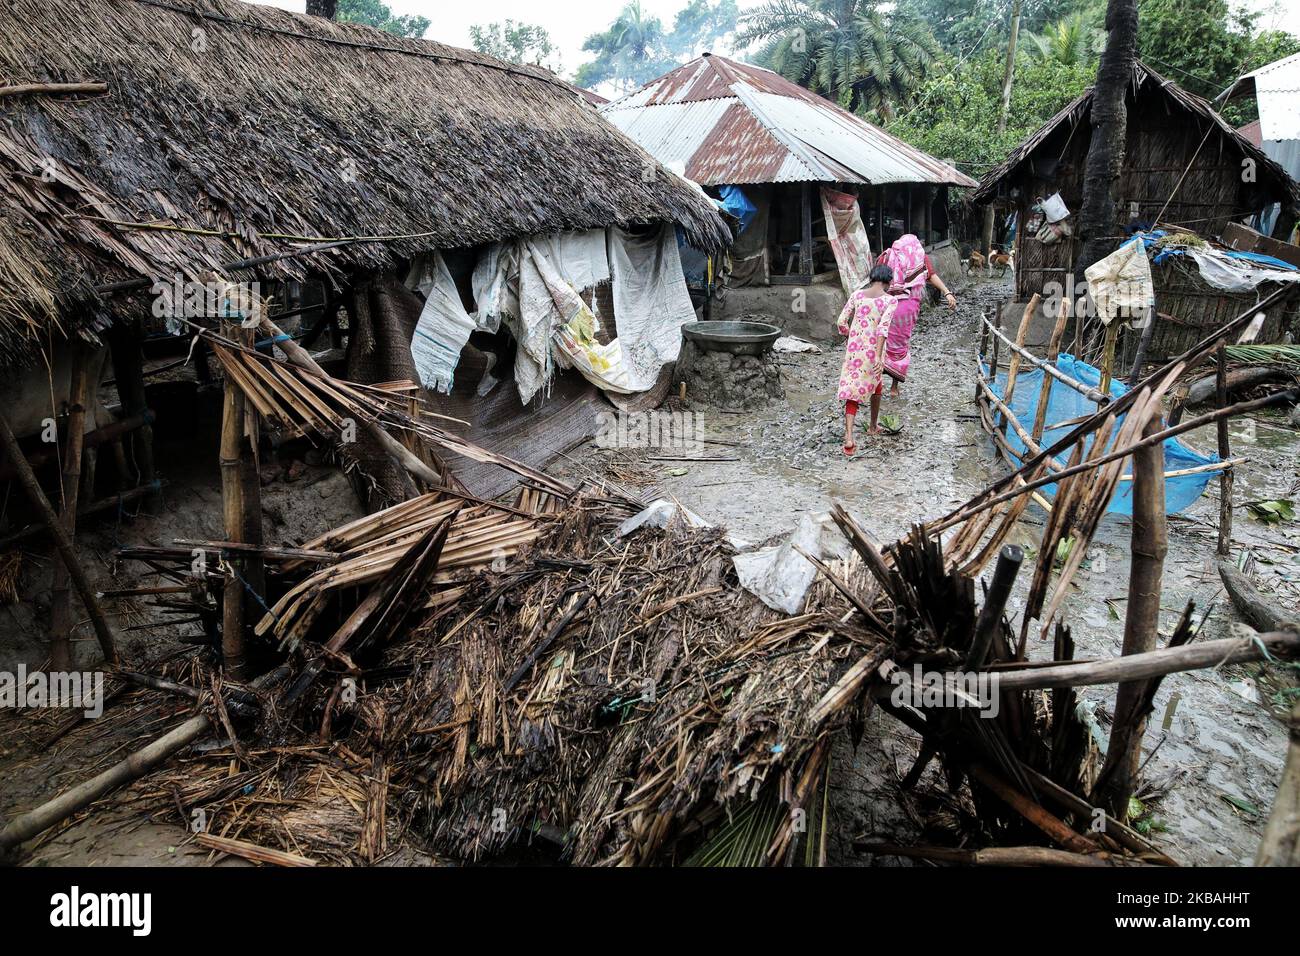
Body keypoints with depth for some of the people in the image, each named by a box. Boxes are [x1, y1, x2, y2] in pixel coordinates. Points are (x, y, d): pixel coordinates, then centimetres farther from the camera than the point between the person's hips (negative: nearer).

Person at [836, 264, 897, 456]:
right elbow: (883, 327, -20)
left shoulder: (857, 294, 2)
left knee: (852, 391, 3)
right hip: (873, 351, -1)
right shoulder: (890, 300, -7)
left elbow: (841, 322, 0)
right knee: (876, 383, 26)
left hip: (853, 350, 2)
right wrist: (878, 356, -25)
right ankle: (873, 427, 40)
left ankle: (849, 438, -11)